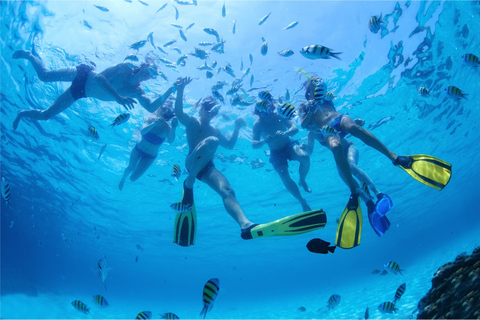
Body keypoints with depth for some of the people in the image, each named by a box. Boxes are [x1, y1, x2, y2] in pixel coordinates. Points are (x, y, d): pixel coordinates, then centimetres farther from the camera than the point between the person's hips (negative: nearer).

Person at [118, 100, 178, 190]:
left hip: (150, 156, 0)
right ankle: (123, 178, 50)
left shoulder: (167, 128, -23)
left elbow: (170, 141, -42)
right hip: (138, 149, 0)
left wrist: (173, 128, -61)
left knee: (133, 178, 5)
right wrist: (153, 124, -57)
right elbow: (143, 131, -38)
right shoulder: (151, 119, -20)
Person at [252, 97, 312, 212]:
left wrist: (284, 133, -45)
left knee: (305, 157, -31)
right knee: (285, 178, -19)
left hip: (289, 145, 1)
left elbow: (295, 128, -23)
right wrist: (264, 141, -44)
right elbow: (254, 144, -21)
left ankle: (302, 181, 0)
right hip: (276, 153, 0)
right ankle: (302, 202, 2)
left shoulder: (280, 115, -14)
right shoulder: (257, 124, -14)